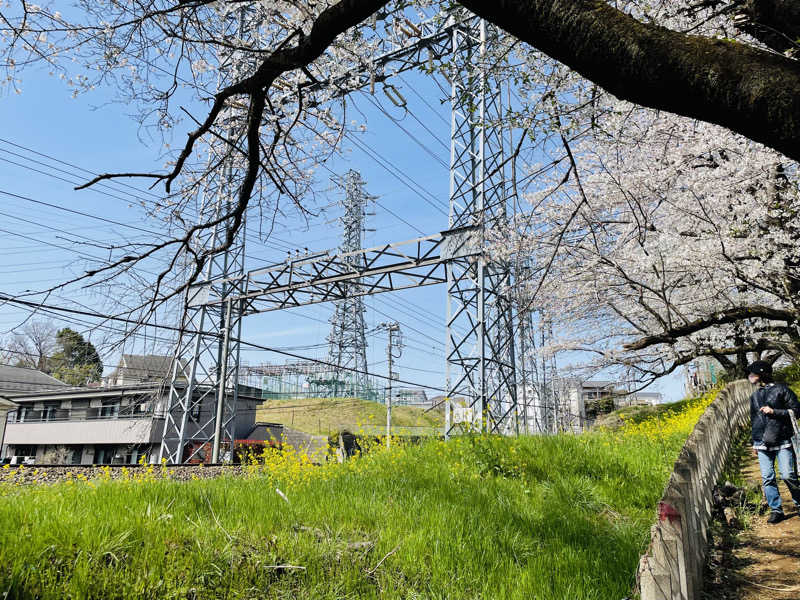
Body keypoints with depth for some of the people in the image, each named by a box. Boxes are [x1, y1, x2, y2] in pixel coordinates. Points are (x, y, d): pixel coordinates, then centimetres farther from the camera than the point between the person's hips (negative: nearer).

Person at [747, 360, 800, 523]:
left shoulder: (781, 389, 2)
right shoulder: (754, 396, 18)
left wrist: (774, 411, -13)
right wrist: (754, 443, 22)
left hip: (782, 442, -5)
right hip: (763, 444, 5)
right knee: (767, 478, 0)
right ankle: (776, 510, 8)